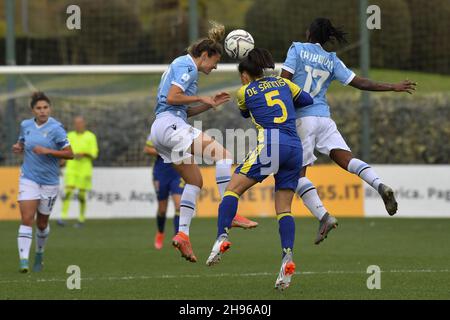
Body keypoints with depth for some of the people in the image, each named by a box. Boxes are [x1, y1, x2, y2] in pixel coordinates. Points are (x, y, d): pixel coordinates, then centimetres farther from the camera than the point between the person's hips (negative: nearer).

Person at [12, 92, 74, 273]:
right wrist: (18, 148, -2)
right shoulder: (25, 125, 2)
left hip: (49, 181, -2)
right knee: (27, 219, -14)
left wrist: (47, 151, -22)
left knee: (42, 223, 12)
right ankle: (23, 261, -20)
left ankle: (39, 255, 38)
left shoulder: (56, 128, -11)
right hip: (28, 178, 2)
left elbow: (70, 154, -12)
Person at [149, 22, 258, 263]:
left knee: (195, 181, 11)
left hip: (160, 130, 11)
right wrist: (200, 98, -6)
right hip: (170, 124, -11)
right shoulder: (187, 66, -5)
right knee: (222, 154, -19)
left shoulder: (184, 66, 25)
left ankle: (182, 234, 4)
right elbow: (172, 98, -18)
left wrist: (210, 104, 17)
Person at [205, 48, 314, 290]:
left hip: (270, 145, -5)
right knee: (284, 209, 6)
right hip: (295, 148, 5)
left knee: (233, 188, 0)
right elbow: (308, 100, 34)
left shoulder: (244, 92, 13)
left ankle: (222, 238, -21)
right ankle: (287, 257, -13)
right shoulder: (284, 83, 22)